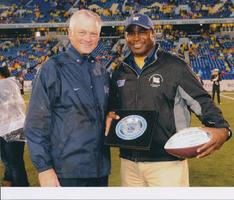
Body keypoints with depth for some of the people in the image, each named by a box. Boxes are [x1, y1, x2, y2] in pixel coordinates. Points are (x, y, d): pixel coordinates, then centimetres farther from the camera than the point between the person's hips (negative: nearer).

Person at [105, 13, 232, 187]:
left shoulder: (175, 66, -5)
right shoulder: (120, 72, 12)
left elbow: (201, 101, -8)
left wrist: (221, 128, -25)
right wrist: (110, 115, -1)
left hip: (168, 162, -5)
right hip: (128, 161, 5)